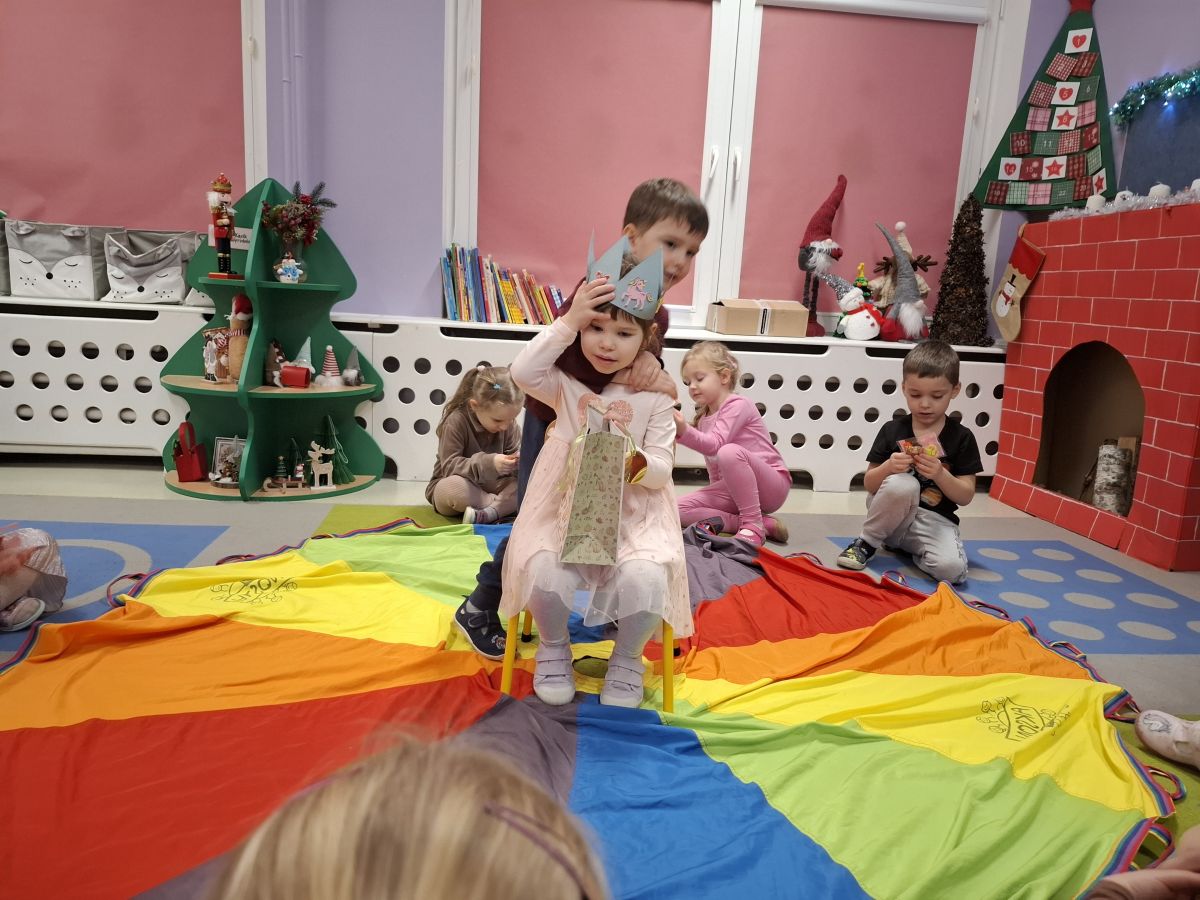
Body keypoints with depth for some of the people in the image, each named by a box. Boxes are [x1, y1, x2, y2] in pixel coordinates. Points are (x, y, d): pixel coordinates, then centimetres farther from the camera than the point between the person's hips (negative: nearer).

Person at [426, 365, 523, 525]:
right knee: (452, 486, -40)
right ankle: (505, 506, -21)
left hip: (491, 487, 4)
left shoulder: (509, 424, -7)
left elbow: (516, 454, -2)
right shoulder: (456, 421, -21)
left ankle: (487, 513, -38)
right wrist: (488, 463, -40)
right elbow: (449, 466, -26)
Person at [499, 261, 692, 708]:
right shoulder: (567, 384, 2)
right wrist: (568, 320, -18)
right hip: (566, 513, 0)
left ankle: (627, 657, 6)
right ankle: (554, 647, 8)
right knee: (544, 574, -29)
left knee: (646, 579, -29)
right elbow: (523, 372, -19)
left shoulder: (655, 397, 1)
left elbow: (662, 469, -1)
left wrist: (637, 464, -25)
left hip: (633, 518, 0)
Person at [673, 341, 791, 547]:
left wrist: (684, 431, -41)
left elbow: (714, 445, -27)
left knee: (730, 452, -38)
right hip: (731, 490, 8)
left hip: (771, 486, -8)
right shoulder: (703, 418, 15)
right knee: (679, 509, -12)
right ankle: (763, 523, -17)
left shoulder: (737, 405, -11)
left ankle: (753, 524, -22)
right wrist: (716, 494, 9)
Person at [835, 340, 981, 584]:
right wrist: (887, 468, -20)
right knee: (902, 483, -33)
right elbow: (869, 485, 1)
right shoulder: (892, 430, 0)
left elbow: (966, 496, -2)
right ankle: (867, 542, -10)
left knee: (952, 568, -29)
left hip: (934, 520, 0)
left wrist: (940, 474, -21)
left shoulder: (961, 437, -1)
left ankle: (913, 548, 4)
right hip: (890, 517, 0)